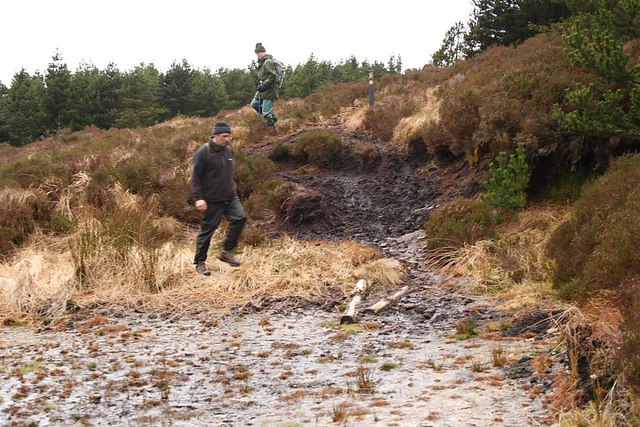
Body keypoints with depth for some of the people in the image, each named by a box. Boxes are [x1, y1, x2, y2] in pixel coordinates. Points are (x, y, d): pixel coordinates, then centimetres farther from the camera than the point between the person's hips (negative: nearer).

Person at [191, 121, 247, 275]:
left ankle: (227, 252, 1)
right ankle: (199, 263, 14)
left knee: (240, 217, -13)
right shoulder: (204, 152, -13)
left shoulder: (228, 150, 8)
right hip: (212, 199, -6)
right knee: (207, 229, 1)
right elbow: (195, 177, -13)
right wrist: (198, 198, -18)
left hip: (230, 197, 6)